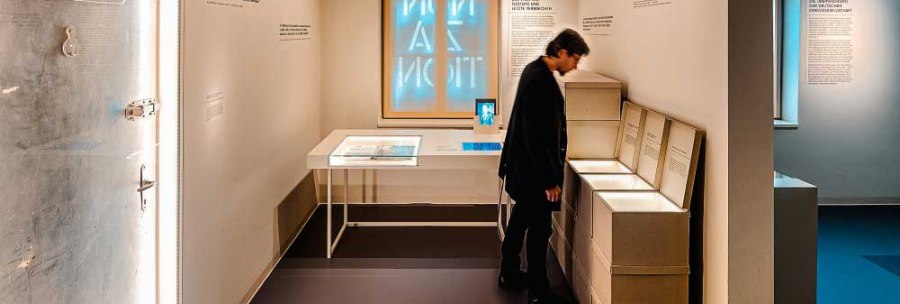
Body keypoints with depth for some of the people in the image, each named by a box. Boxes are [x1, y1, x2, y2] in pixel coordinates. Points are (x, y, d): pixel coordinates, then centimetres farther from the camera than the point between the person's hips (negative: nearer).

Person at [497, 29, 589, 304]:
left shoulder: (536, 70, 7)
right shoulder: (539, 79, -24)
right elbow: (535, 134, -26)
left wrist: (558, 153, 19)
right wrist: (549, 179, -23)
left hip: (524, 165, 11)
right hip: (534, 168, -11)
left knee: (520, 219, 21)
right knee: (540, 229, -1)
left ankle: (509, 274, 36)